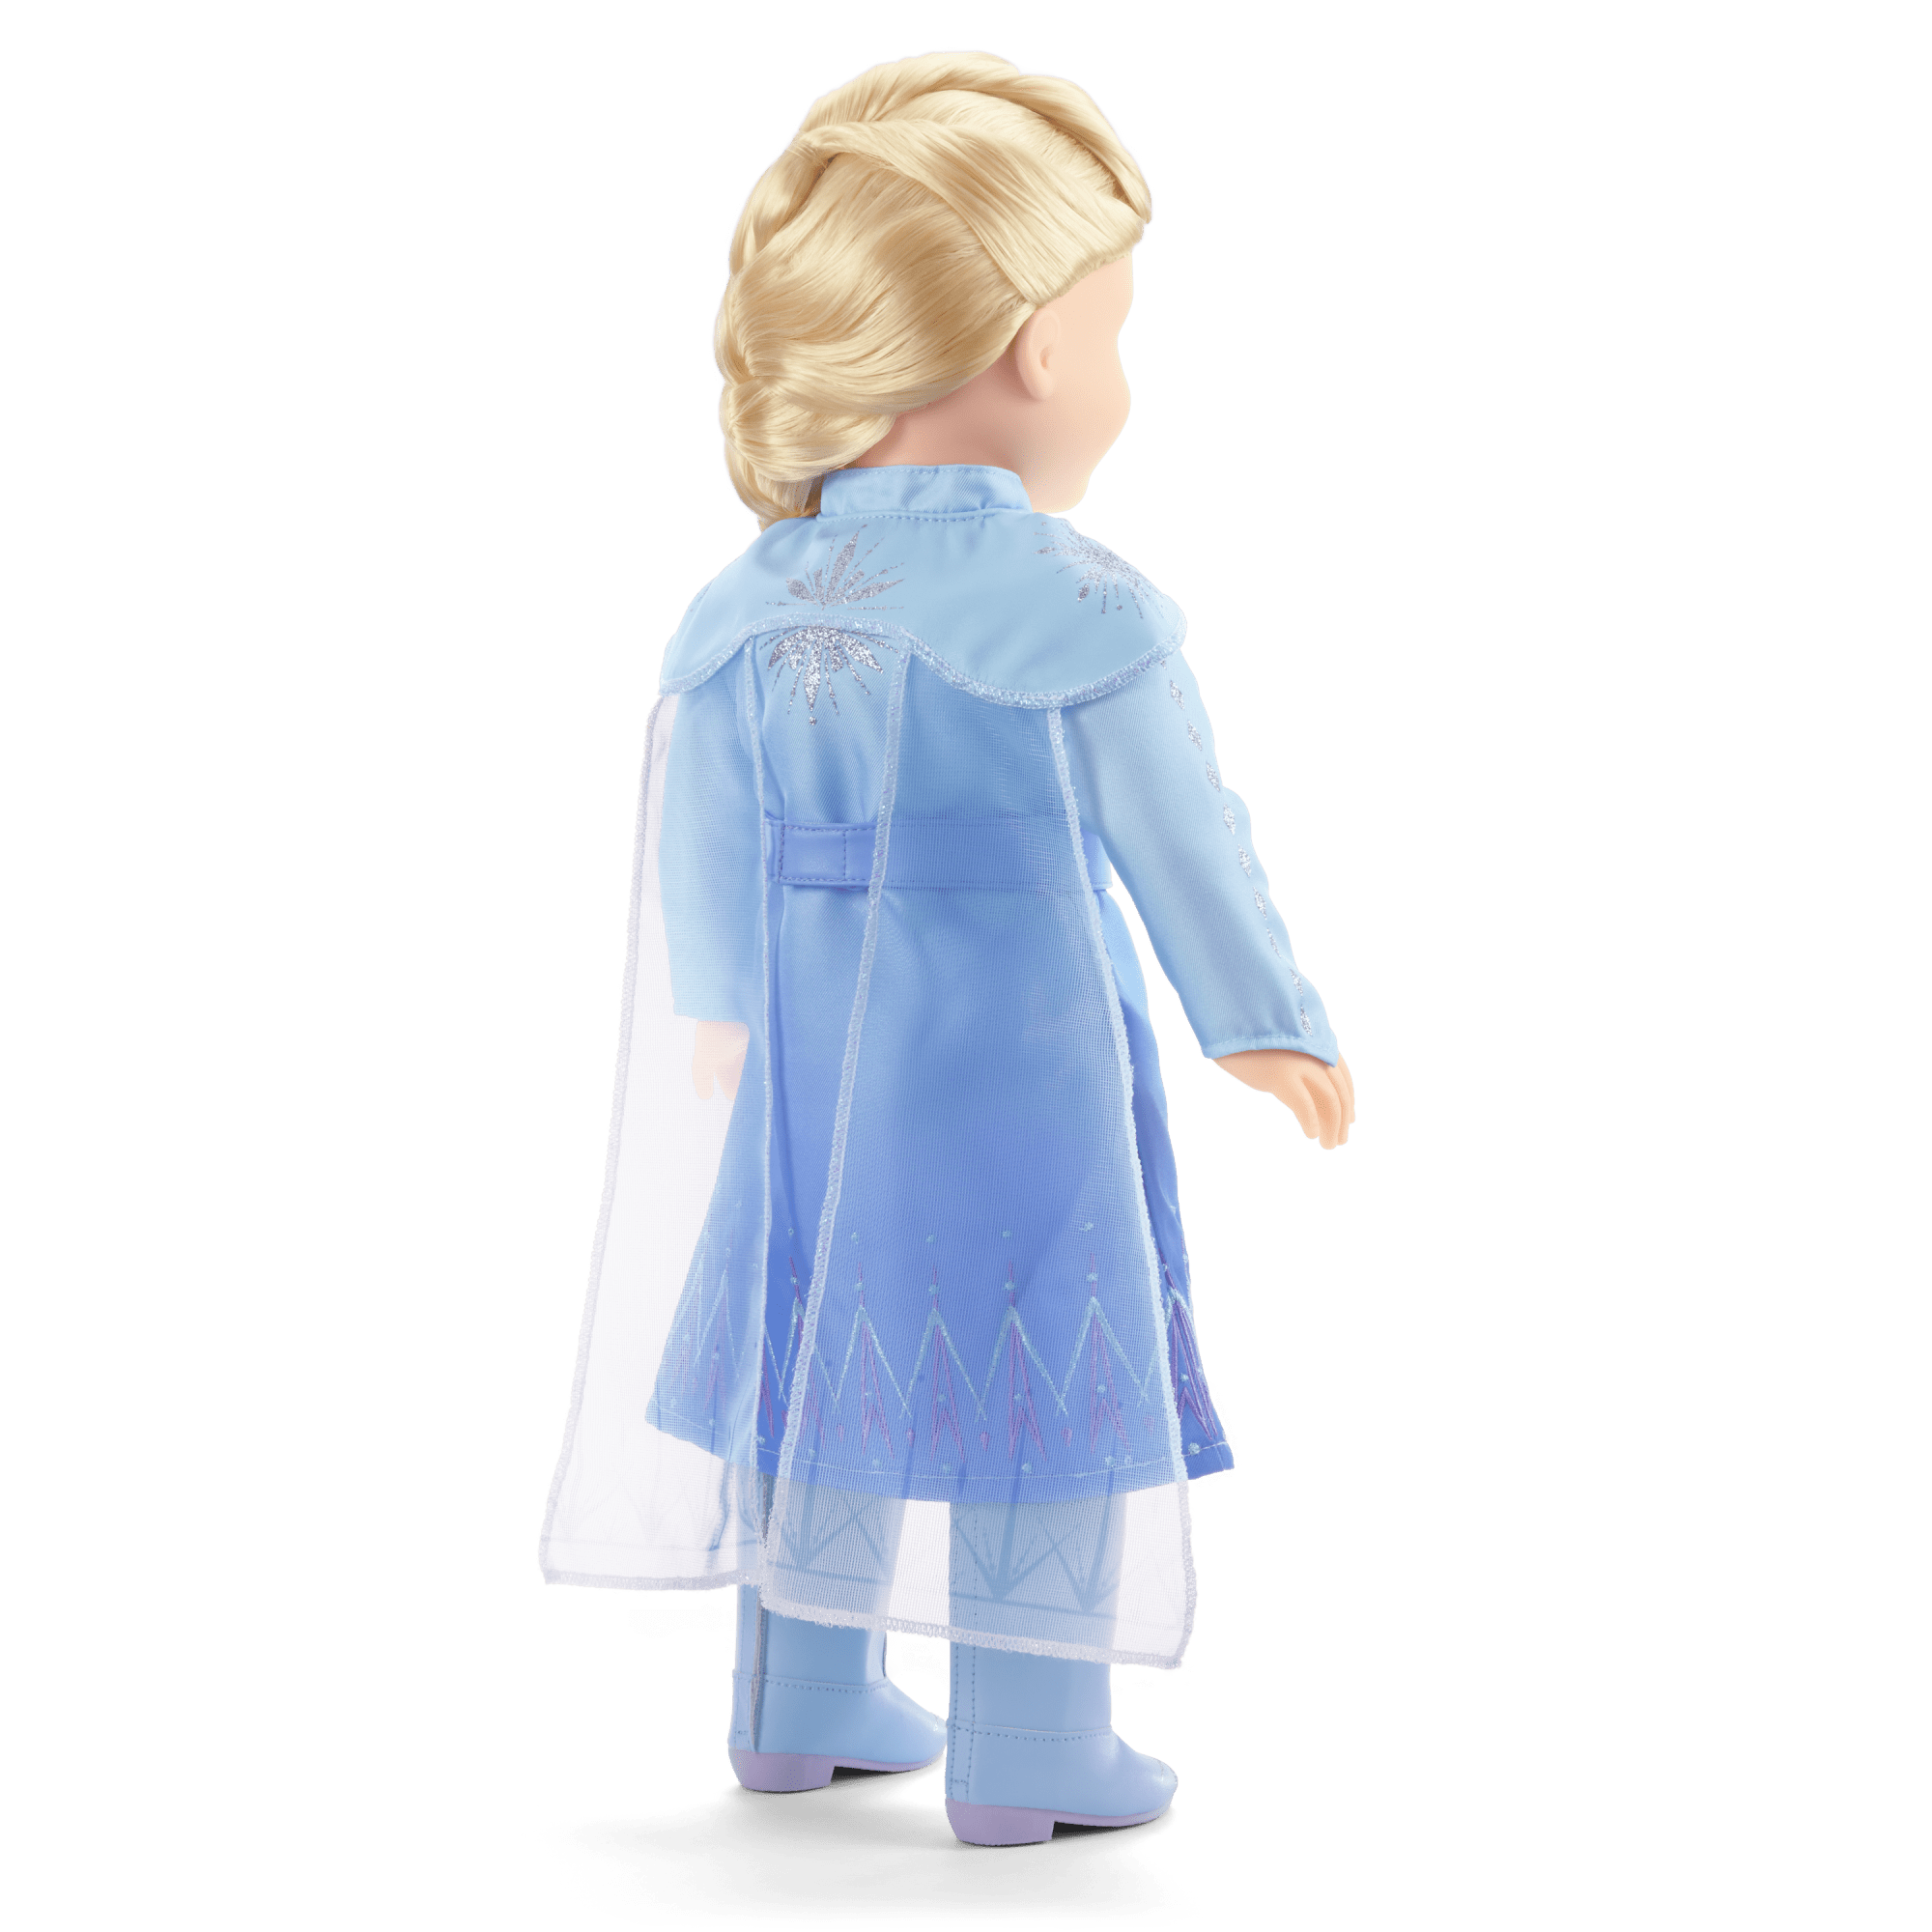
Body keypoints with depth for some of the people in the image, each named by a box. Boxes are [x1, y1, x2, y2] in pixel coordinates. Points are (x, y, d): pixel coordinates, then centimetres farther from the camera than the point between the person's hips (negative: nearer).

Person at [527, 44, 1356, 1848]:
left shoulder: (750, 601, 2)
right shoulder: (1070, 605, -16)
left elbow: (708, 840, 12)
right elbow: (1183, 846, -9)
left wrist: (722, 1009, 28)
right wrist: (1268, 1021, 5)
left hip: (819, 1050, 7)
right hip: (1018, 1040, -6)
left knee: (827, 1341, 17)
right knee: (1030, 1368, 4)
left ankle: (802, 1701, 30)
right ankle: (1021, 1751, 14)